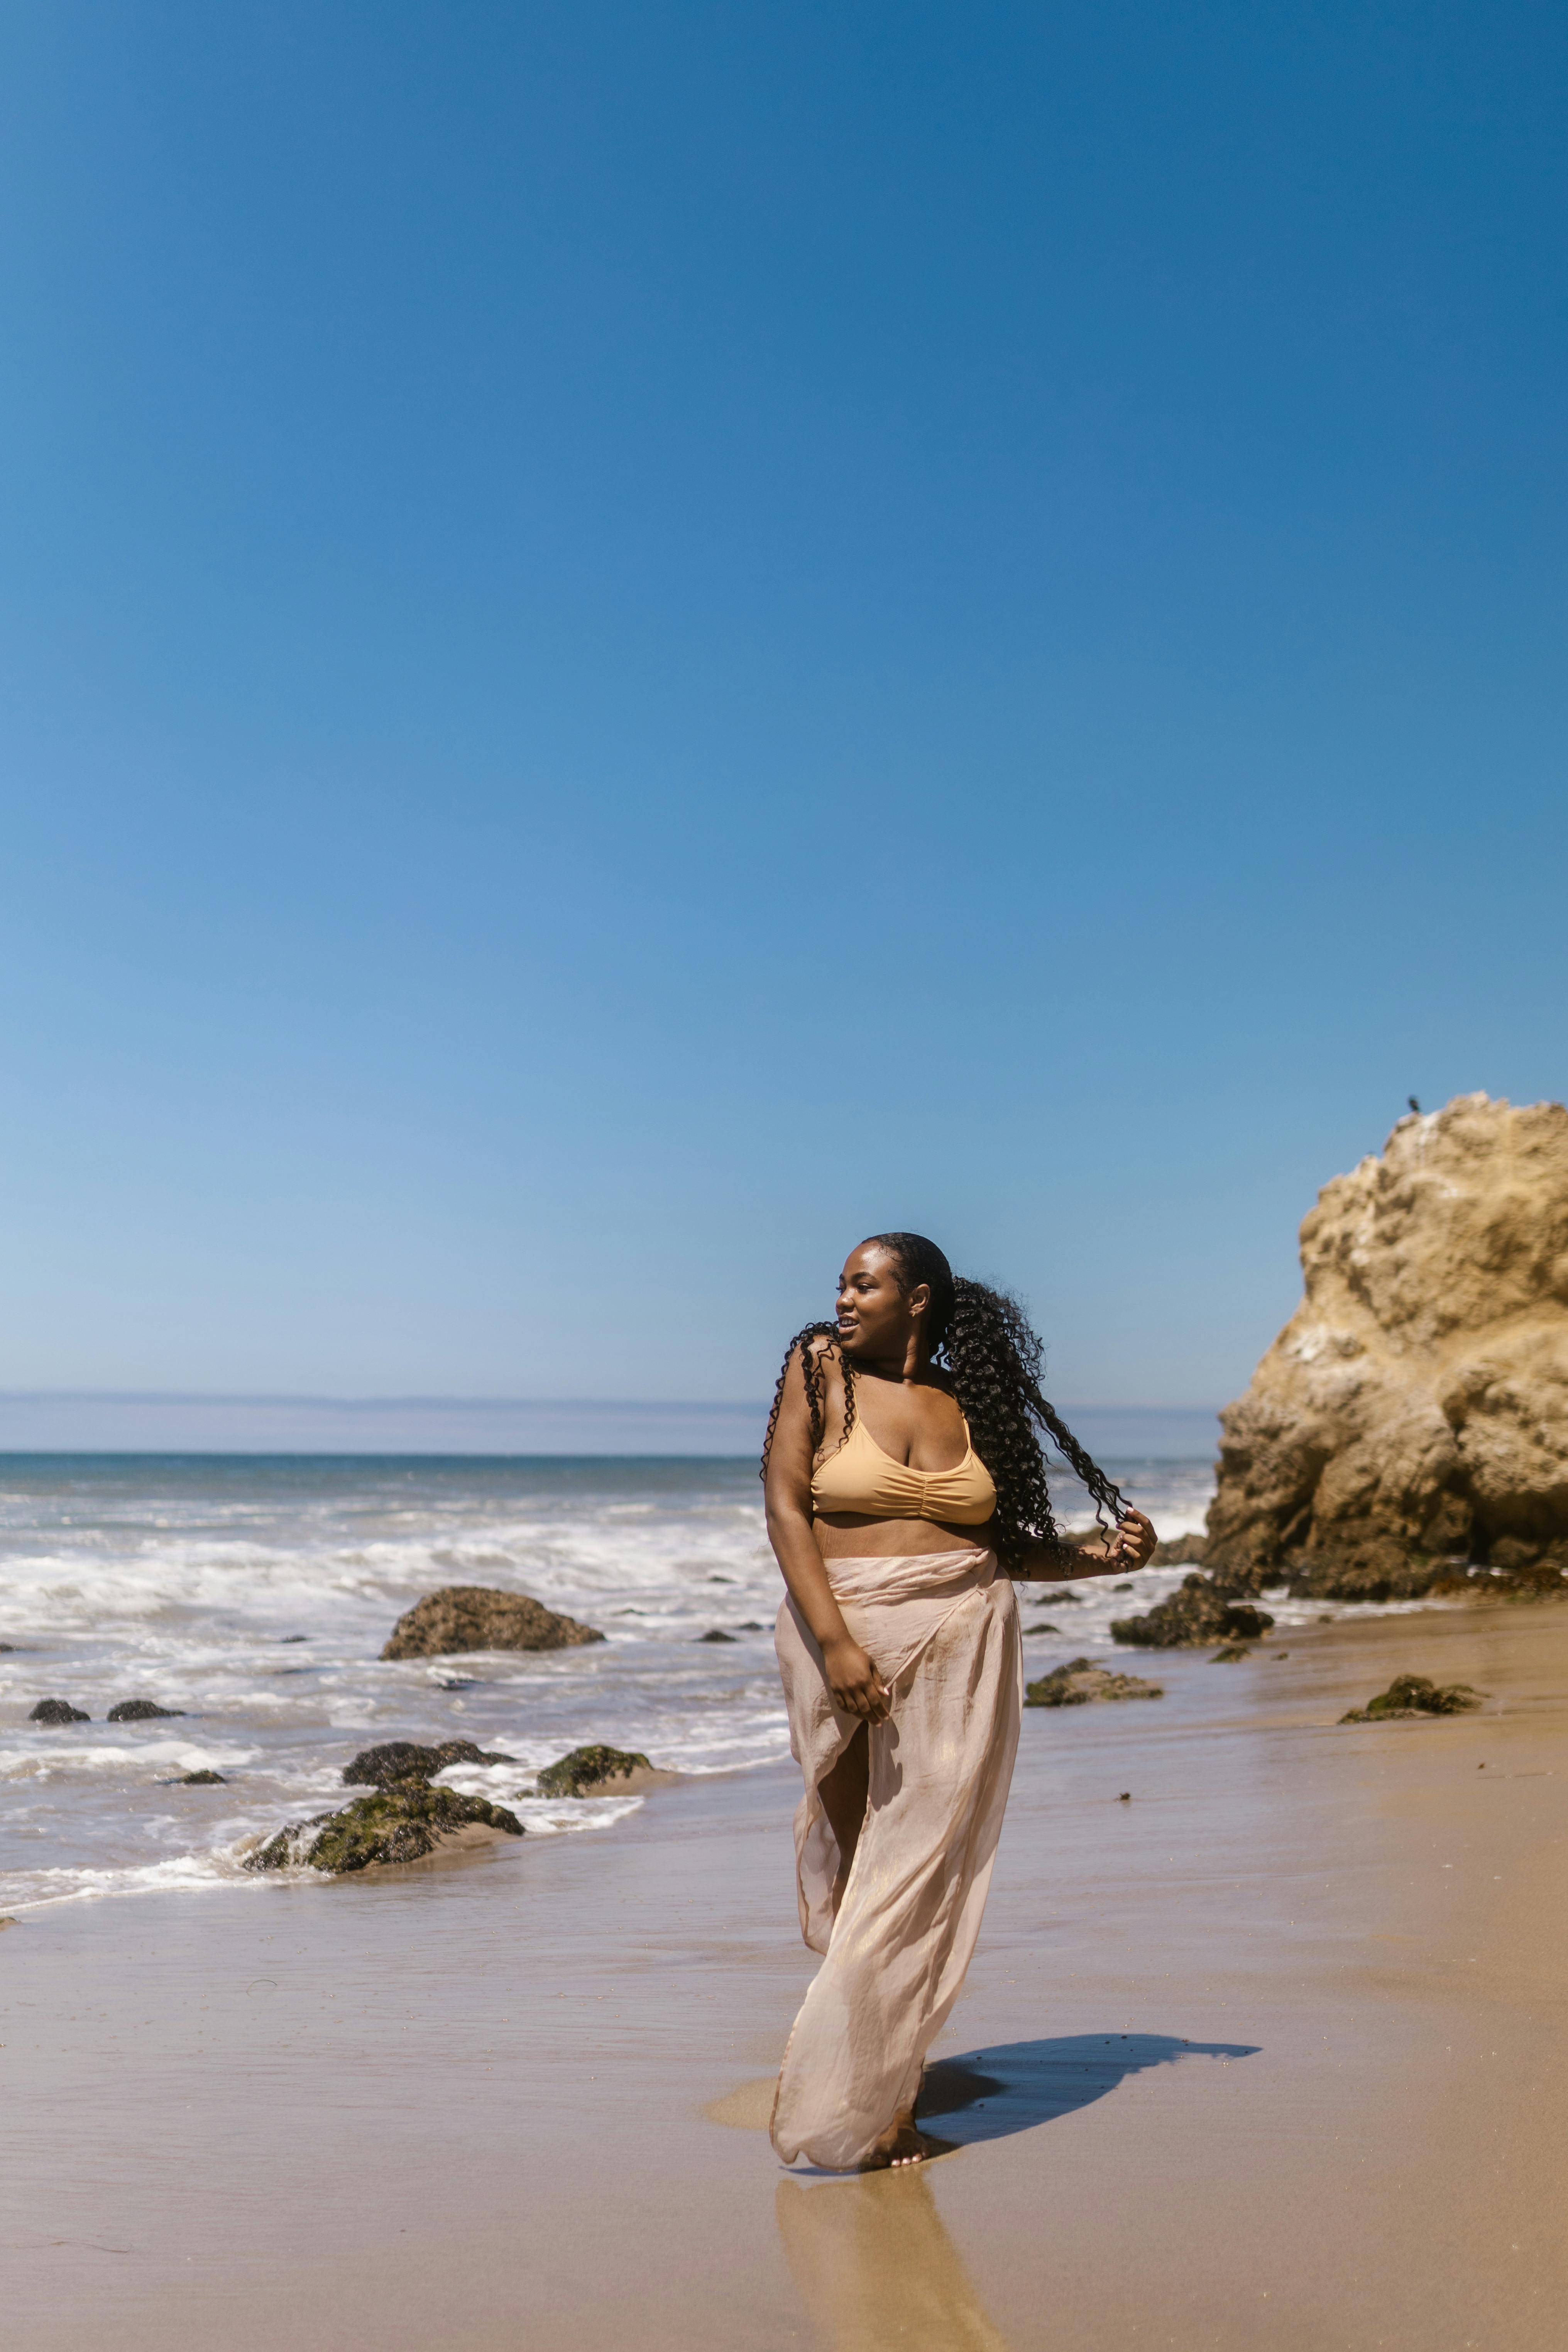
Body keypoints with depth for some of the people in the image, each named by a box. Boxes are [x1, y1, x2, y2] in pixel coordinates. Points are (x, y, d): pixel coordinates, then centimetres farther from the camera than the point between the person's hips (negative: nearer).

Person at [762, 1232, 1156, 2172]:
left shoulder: (969, 1403, 8)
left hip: (962, 1648, 2)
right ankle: (858, 2103, 17)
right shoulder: (820, 1369, 2)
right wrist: (834, 1641, -15)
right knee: (854, 1862, 3)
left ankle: (882, 2103, 13)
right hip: (847, 1636, -2)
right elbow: (786, 1506, -6)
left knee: (923, 1877, 2)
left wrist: (1102, 1557, 2)